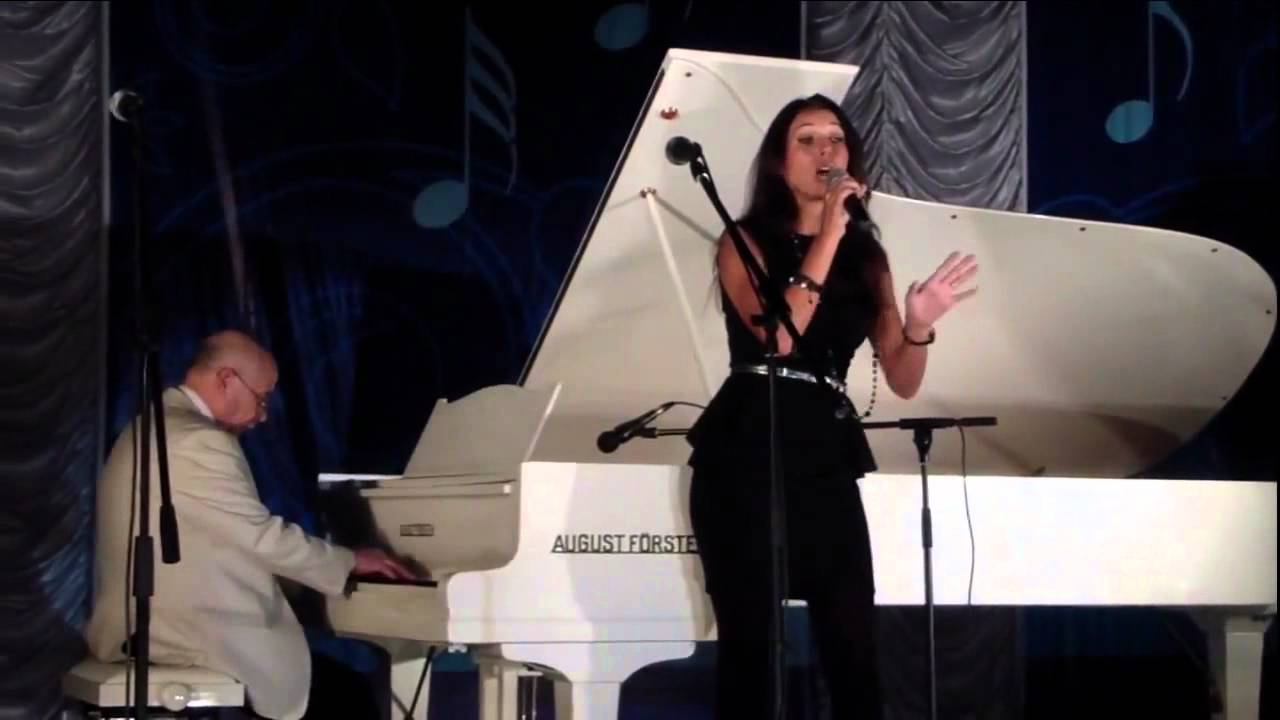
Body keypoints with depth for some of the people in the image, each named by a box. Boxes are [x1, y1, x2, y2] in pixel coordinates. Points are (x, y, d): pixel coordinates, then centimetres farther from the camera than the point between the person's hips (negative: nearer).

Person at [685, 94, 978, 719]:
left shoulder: (866, 254, 15)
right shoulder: (747, 241, 3)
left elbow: (903, 382, 11)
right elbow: (778, 336, -16)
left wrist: (918, 325, -9)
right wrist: (826, 237, -15)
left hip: (827, 461, 4)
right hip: (746, 459, -4)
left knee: (854, 649, -5)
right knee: (750, 644, -3)